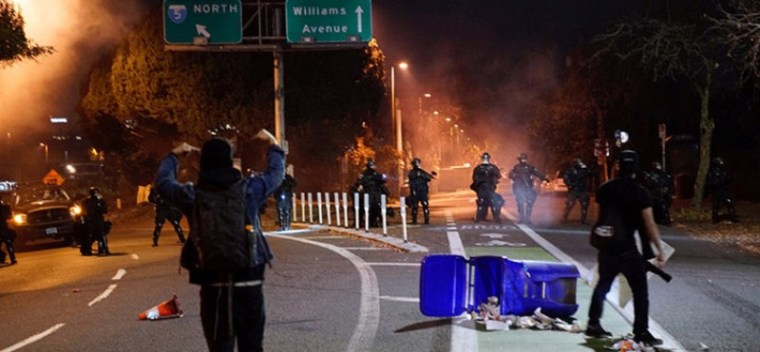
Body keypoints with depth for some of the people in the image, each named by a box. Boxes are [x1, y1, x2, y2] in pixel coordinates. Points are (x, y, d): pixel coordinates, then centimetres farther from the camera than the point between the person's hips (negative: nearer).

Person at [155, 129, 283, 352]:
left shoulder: (193, 195, -2)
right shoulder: (249, 189, -3)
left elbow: (163, 182, 18)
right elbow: (276, 173, 16)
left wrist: (173, 156, 34)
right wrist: (273, 145, 32)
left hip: (213, 283, 0)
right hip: (249, 280, 0)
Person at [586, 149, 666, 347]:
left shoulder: (604, 189, 5)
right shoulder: (639, 192, -10)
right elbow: (649, 224, -14)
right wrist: (660, 250, -9)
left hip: (606, 247, 5)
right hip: (627, 249, -5)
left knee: (602, 285, 18)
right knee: (640, 291, 3)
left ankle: (593, 325, 21)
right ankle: (641, 332, 2)